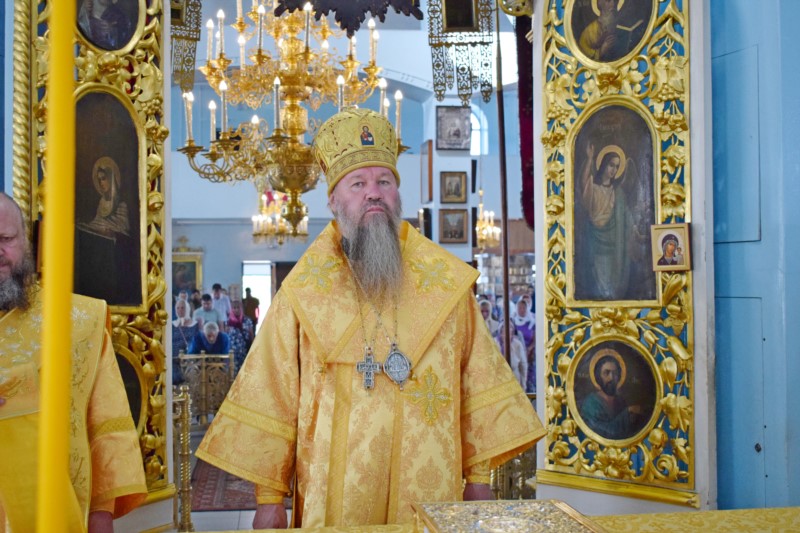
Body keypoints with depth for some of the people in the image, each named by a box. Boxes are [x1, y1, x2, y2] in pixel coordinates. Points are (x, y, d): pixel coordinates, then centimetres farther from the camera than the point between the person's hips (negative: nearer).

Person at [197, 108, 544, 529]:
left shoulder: (447, 281, 1)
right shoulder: (303, 289, -1)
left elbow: (478, 380, 3)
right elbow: (273, 395, -1)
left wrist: (479, 476, 0)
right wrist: (269, 497, -3)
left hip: (431, 493, 1)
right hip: (335, 496, -1)